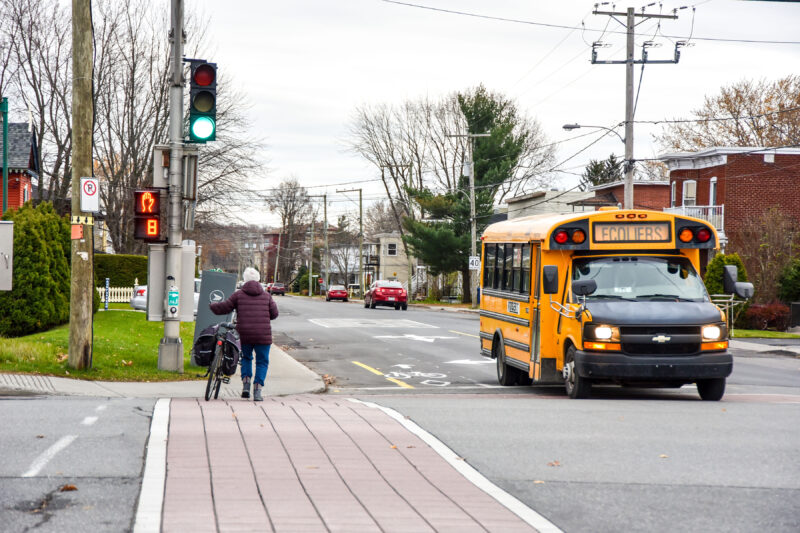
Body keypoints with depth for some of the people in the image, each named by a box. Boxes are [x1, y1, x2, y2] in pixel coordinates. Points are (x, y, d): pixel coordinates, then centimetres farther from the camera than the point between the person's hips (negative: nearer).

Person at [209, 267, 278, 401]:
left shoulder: (239, 294, 3)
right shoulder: (266, 295, 7)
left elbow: (225, 307, 5)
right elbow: (274, 313, 7)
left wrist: (211, 306, 23)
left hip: (244, 335, 1)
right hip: (263, 335, -1)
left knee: (246, 358, 24)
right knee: (262, 361, 8)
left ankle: (246, 384, 7)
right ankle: (257, 390, -4)